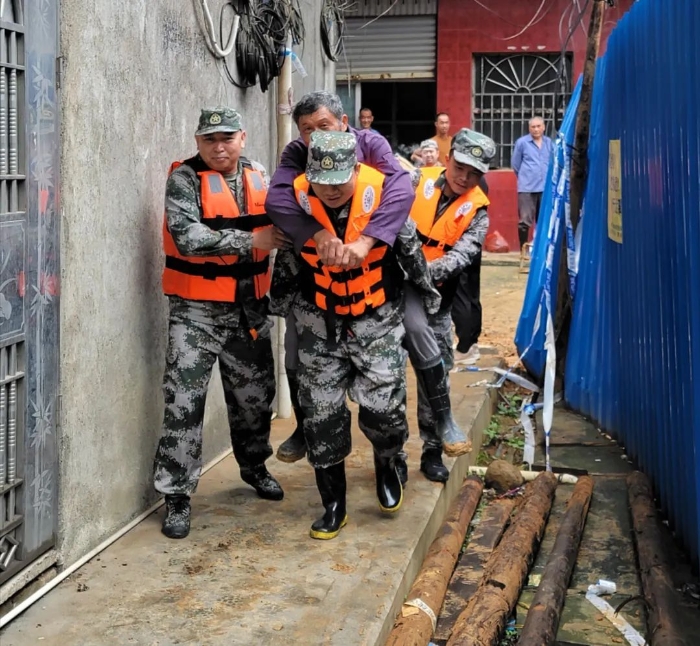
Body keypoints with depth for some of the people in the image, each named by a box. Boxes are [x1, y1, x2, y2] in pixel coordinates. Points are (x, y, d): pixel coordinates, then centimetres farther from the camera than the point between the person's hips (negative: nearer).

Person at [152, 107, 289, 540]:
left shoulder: (260, 177, 6)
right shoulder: (185, 179, -10)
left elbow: (281, 227, 20)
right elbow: (187, 238, -24)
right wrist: (251, 240, -22)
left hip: (250, 309, 5)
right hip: (197, 311, -5)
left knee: (255, 394, 17)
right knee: (184, 403, -5)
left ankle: (254, 466, 40)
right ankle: (177, 495, 7)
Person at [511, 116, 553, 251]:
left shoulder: (549, 143, 7)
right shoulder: (522, 142, -2)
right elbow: (515, 164, 7)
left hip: (545, 187, 3)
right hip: (527, 188, -3)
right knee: (525, 220, -4)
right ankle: (523, 250, 3)